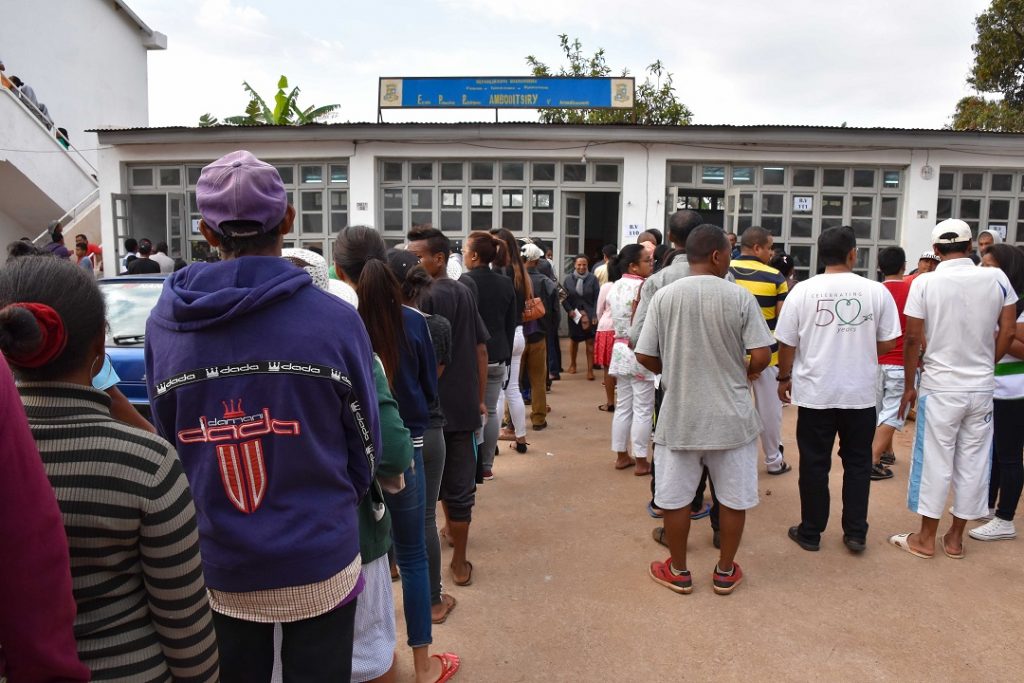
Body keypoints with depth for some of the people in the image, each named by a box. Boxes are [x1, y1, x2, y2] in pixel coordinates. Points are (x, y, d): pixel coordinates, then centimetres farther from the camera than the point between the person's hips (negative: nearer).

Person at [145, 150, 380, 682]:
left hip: (215, 569, 3)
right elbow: (364, 446, -7)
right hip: (319, 565, -2)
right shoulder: (334, 318, -15)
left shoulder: (164, 323, -8)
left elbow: (167, 446, 1)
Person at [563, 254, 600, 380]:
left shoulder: (592, 279, -7)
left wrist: (595, 315, -13)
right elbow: (564, 297, 3)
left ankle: (590, 369, 3)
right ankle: (572, 364, 38)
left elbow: (597, 298, -7)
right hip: (574, 314, 2)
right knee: (573, 340, 18)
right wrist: (569, 310, -11)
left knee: (590, 342, -4)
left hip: (589, 315, -2)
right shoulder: (568, 279, 0)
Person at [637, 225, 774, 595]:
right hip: (731, 416, 0)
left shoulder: (664, 296, -5)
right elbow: (761, 356, -10)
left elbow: (645, 357, -3)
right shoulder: (740, 297, -8)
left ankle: (678, 571, 27)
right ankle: (725, 572, 28)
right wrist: (744, 373, 11)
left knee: (675, 497, 14)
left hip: (679, 415, 1)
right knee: (734, 498, 16)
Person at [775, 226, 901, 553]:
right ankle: (855, 533, 21)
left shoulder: (803, 290, -8)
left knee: (814, 464, 9)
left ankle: (810, 532, 20)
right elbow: (887, 343, 0)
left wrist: (784, 378, 11)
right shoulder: (876, 291, -5)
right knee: (857, 463, 15)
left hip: (815, 393, -1)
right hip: (861, 393, 1)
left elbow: (786, 343, -5)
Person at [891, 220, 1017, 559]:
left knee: (935, 462, 7)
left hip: (940, 387, -3)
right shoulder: (997, 278, -2)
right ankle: (956, 537, 23)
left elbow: (912, 338, -9)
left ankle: (926, 538, 17)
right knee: (972, 463, 13)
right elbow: (1008, 331, 1)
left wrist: (908, 385, 2)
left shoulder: (925, 283, -10)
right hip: (982, 387, 3)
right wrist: (986, 365, 16)